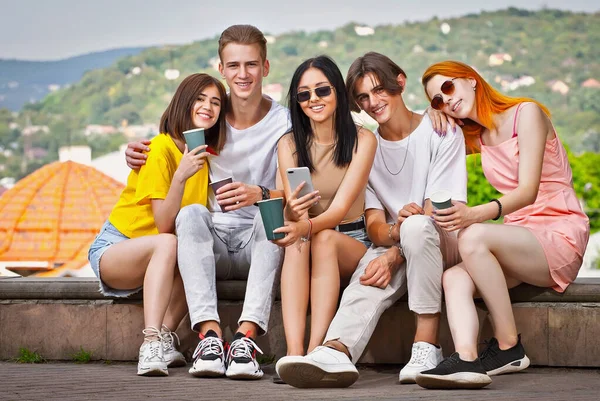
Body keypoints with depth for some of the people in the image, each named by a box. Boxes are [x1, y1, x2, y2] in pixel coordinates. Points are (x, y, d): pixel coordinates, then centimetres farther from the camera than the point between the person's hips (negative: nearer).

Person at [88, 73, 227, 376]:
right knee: (167, 243, -36)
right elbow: (164, 226, -21)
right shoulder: (161, 148, -16)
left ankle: (165, 334, -26)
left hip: (158, 259, 7)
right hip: (114, 250, -7)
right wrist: (181, 176, -33)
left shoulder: (206, 154, 6)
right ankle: (152, 341, -45)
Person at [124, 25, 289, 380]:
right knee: (191, 213, -29)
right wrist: (138, 157, -6)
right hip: (212, 244, 2)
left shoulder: (283, 123, -3)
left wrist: (259, 194, -33)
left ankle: (247, 334, -45)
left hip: (259, 245, -2)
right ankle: (209, 332, -43)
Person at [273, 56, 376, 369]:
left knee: (324, 238, -34)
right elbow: (293, 208, -11)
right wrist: (293, 211, -37)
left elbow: (340, 208, -17)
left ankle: (315, 351, -44)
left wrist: (307, 226, -39)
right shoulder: (289, 144, 1)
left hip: (352, 243, -1)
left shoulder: (362, 140, -7)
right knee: (297, 242, -33)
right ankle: (293, 353, -48)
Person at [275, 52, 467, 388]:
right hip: (391, 245, 2)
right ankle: (336, 351, -61)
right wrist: (395, 232, -25)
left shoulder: (442, 133, 0)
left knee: (417, 226, -37)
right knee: (368, 278, -33)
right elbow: (374, 224, 1)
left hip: (443, 243, -2)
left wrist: (394, 256, -23)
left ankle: (427, 346, -37)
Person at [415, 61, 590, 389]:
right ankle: (467, 360, -47)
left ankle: (509, 347, -26)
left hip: (560, 236, -7)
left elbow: (528, 191, -18)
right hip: (520, 240, 7)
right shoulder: (477, 137, 17)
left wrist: (474, 215, -36)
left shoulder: (527, 113, -6)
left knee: (474, 236, -33)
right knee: (454, 278, -24)